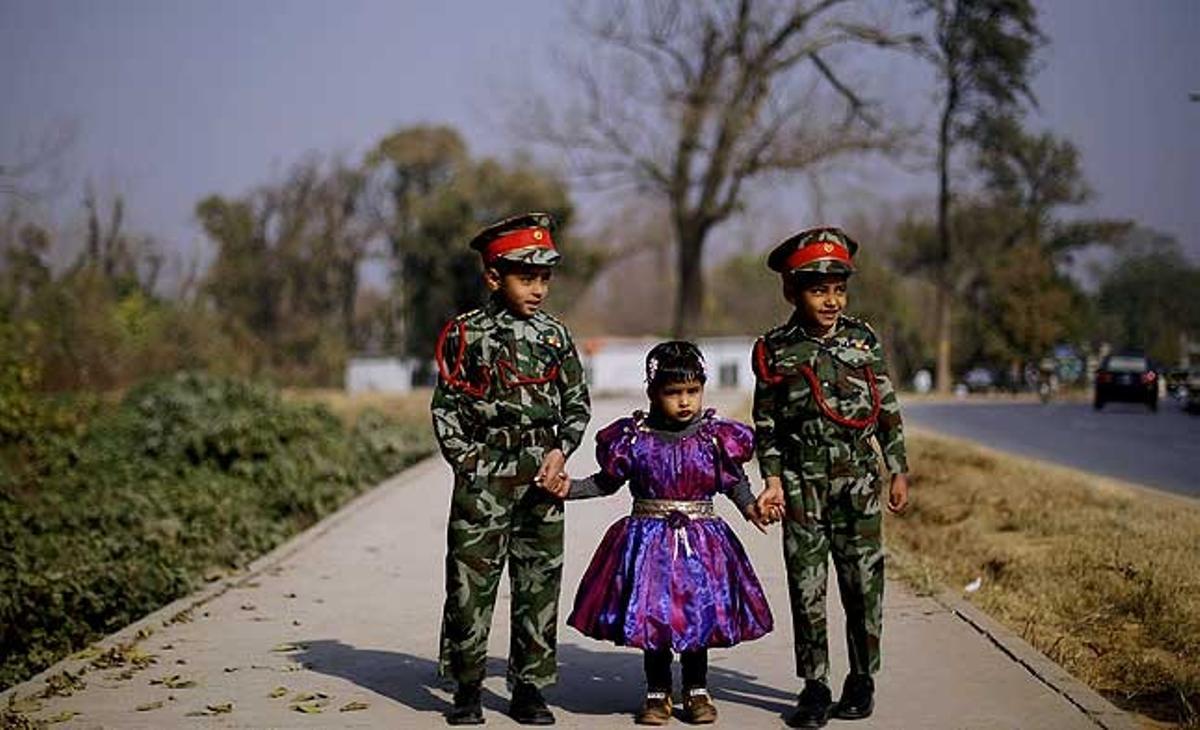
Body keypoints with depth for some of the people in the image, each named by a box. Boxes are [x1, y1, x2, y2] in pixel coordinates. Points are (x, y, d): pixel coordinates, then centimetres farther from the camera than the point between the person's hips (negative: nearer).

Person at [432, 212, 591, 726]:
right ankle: (467, 688, 12)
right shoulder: (466, 334, 1)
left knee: (539, 583, 5)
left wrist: (560, 451, -2)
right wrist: (467, 463, -5)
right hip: (483, 477, -3)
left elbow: (577, 402, 13)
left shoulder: (554, 335, 9)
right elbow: (447, 407, 3)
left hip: (542, 477, 3)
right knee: (471, 582, -1)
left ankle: (529, 688, 16)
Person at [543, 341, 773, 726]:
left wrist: (750, 506, -12)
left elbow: (734, 481, 6)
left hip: (701, 543, 1)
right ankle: (657, 693, 20)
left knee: (699, 613, 7)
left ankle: (697, 692, 24)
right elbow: (607, 481, 5)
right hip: (648, 541, 0)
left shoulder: (716, 438, -4)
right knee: (650, 614, 4)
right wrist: (569, 488, -5)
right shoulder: (633, 438, -6)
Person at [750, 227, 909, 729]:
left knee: (863, 584, 4)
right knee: (806, 588, 1)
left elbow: (888, 411, 8)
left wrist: (898, 472, 8)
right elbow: (765, 424, 3)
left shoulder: (863, 339, 2)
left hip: (858, 483, 1)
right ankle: (814, 687, 11)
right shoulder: (775, 351, -1)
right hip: (801, 486, -1)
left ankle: (861, 680, 19)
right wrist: (772, 481, -5)